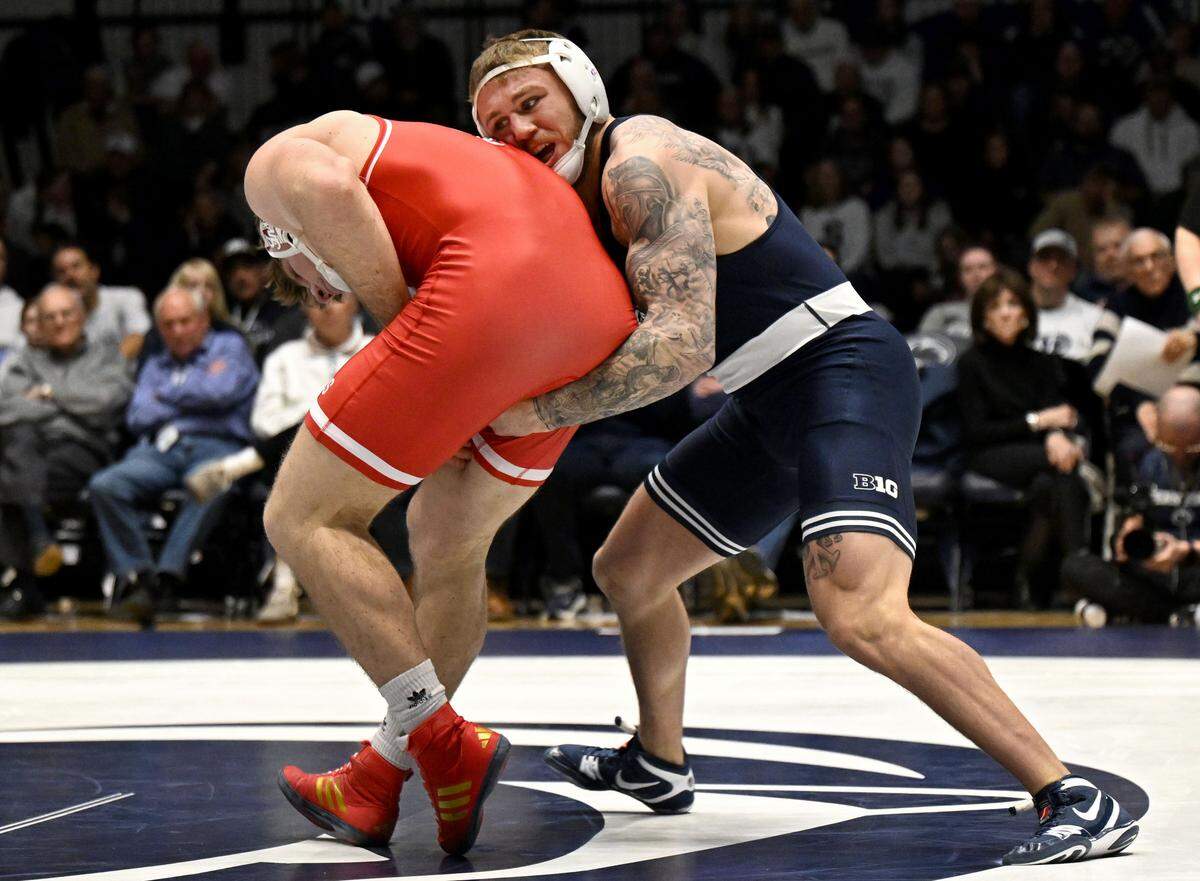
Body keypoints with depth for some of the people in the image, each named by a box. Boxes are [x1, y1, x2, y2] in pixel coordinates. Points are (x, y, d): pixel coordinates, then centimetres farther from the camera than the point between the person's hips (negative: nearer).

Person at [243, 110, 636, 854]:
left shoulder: (275, 160, 19)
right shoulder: (419, 161, 41)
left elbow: (328, 188, -6)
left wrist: (400, 318, 2)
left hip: (496, 290, -8)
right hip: (604, 311, 8)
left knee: (305, 519, 4)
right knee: (449, 538, 23)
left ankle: (446, 746, -2)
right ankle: (378, 783, 27)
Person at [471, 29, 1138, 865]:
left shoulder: (642, 163, -18)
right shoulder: (592, 187, 13)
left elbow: (681, 346, -27)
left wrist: (540, 410, -21)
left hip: (845, 370, -11)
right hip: (773, 403, 11)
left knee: (863, 616, -30)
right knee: (626, 569, 22)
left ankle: (1075, 800, -26)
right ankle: (659, 763, 46)